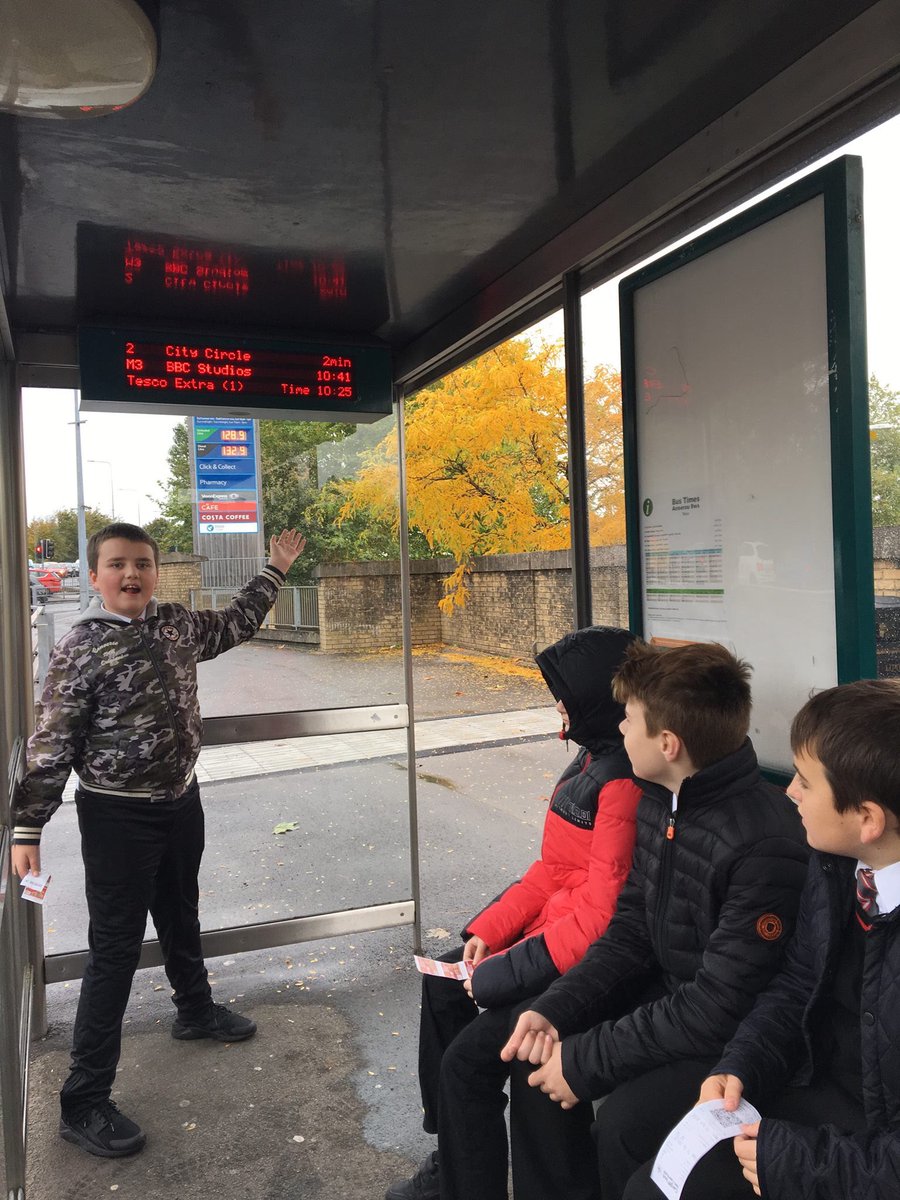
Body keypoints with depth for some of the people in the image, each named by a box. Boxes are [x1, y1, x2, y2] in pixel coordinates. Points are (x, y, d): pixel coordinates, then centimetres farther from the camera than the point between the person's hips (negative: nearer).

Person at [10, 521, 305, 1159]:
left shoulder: (176, 624, 1)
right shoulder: (81, 647, -16)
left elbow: (234, 625, 20)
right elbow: (51, 745, -15)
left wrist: (276, 570, 24)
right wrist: (27, 829, -16)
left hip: (181, 802, 6)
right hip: (118, 817, -6)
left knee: (181, 918, 25)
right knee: (115, 950, 1)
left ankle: (196, 1009, 50)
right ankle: (84, 1102, 15)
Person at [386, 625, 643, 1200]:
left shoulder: (625, 781, -26)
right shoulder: (594, 758, 5)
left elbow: (600, 916, -26)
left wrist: (502, 973, -18)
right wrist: (488, 931, 4)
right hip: (553, 929, 11)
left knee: (472, 1053, -12)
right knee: (444, 981, 18)